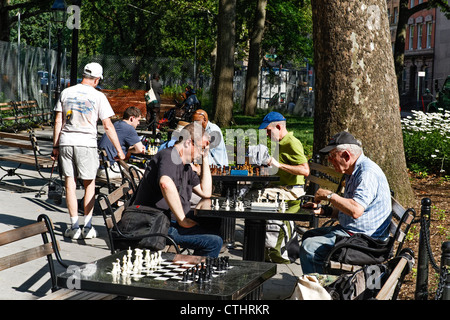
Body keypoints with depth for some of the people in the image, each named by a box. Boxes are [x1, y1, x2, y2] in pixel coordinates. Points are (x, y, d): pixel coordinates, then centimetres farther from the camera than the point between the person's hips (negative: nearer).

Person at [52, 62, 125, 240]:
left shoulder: (66, 92, 7)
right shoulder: (98, 96, -2)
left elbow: (58, 122, 7)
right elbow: (108, 126, -3)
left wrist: (55, 146, 14)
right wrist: (119, 150, 2)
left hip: (66, 141, 3)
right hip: (87, 143, -2)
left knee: (70, 183, 6)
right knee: (89, 184, 9)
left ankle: (74, 227, 7)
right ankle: (88, 227, 7)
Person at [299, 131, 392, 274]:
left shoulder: (367, 173, -21)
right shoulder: (354, 172, 14)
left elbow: (356, 210, -33)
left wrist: (329, 195, -21)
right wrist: (324, 210, 8)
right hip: (348, 230, 11)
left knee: (308, 247, -17)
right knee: (308, 236, 21)